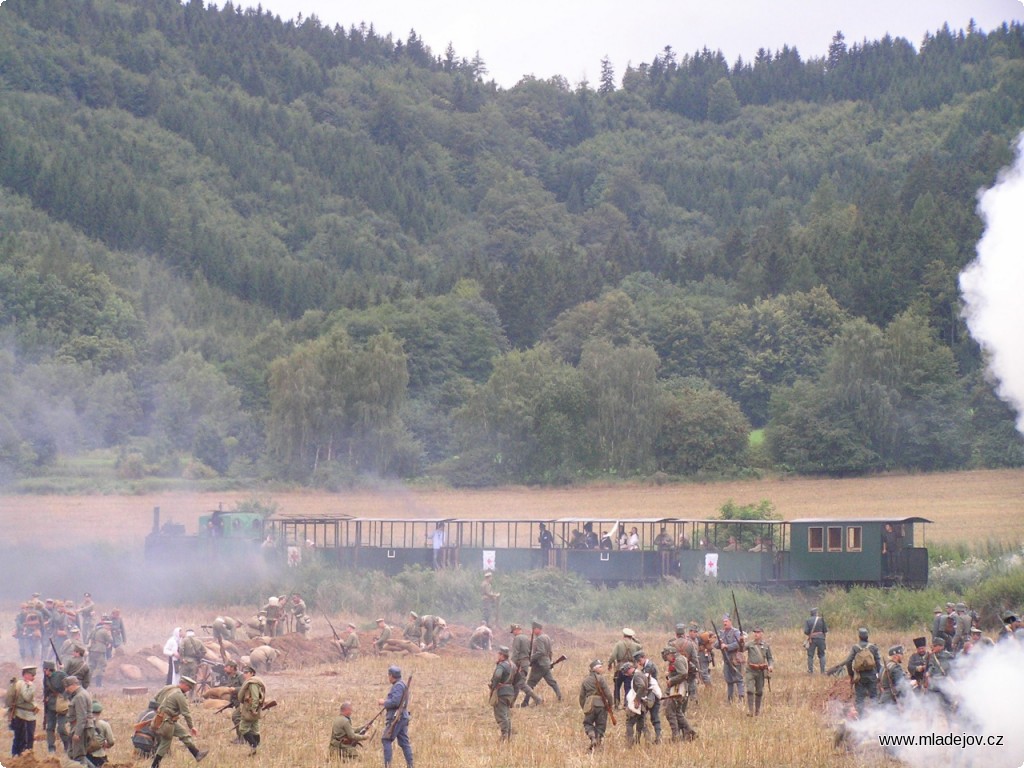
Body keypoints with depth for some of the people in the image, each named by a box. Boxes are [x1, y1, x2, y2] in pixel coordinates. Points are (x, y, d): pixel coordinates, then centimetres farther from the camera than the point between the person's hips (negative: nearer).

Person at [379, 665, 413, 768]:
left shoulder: (398, 686, -14)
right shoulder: (402, 685, 18)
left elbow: (395, 702, -23)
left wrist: (384, 702, -8)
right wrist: (386, 701, 16)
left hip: (396, 718, -10)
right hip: (403, 716, 10)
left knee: (386, 740, -7)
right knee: (404, 742, 8)